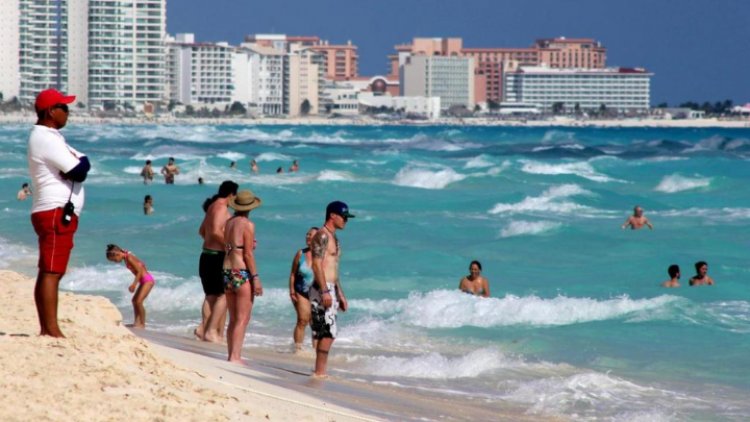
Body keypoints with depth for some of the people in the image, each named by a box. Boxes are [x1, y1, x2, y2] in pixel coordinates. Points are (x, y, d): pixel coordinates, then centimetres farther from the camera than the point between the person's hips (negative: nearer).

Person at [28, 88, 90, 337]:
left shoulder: (49, 137, 19)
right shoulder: (46, 139, -14)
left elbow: (77, 164, 15)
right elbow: (80, 171, -19)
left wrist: (77, 162, -5)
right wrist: (81, 161, 1)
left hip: (57, 213, 11)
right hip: (56, 213, -11)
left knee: (48, 273, 10)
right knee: (51, 273, -12)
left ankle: (46, 330, 13)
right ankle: (52, 331, -16)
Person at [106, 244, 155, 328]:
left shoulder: (129, 258, -18)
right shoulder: (126, 258, 9)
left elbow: (139, 271, -21)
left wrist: (134, 284, -22)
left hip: (148, 280, -11)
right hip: (143, 280, 11)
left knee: (139, 301, -16)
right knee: (134, 300, 16)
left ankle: (142, 324, -9)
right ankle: (137, 322, 21)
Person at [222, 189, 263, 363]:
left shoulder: (228, 223, 10)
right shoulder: (247, 225, -10)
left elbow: (226, 248, 12)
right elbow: (248, 254, -13)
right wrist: (256, 278, -11)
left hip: (227, 271, 7)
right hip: (242, 273, -7)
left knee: (233, 319, 14)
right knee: (243, 319, -4)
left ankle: (231, 356, 14)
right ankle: (235, 357, -8)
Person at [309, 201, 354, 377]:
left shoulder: (333, 237, 21)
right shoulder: (322, 236, -10)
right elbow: (317, 264, -19)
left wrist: (341, 296, 25)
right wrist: (325, 291, -25)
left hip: (330, 289, 10)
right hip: (322, 290, -10)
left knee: (326, 334, 9)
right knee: (328, 333, -12)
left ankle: (320, 372, 11)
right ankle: (320, 372, -12)